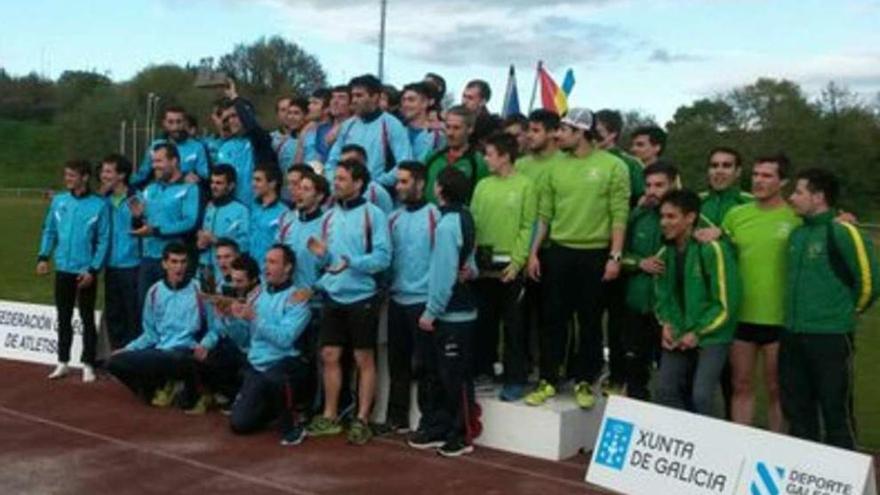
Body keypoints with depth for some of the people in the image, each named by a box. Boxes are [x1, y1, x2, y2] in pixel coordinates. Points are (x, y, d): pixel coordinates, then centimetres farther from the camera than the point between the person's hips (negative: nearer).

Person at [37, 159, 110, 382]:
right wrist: (43, 256, -3)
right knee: (64, 318, 13)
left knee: (87, 318, 7)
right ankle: (63, 362, 23)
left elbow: (103, 240, -8)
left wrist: (93, 269, -14)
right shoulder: (58, 201, 3)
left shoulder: (99, 205, -9)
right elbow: (49, 231, 9)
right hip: (63, 269, 4)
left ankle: (88, 364, 15)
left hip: (86, 271, -4)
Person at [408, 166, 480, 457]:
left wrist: (431, 311, -16)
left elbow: (444, 274, -20)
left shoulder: (447, 224, -18)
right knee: (433, 371, 15)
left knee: (454, 376, 0)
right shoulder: (464, 218, 9)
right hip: (461, 309, 9)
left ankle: (462, 434, 9)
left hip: (450, 314, -9)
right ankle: (438, 428, 24)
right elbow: (468, 265, 17)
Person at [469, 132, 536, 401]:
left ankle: (515, 379, 10)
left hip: (509, 265, -4)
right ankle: (482, 370, 24)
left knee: (513, 325, 3)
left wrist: (517, 261, -14)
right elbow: (473, 223, 8)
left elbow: (527, 227, -7)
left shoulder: (525, 185, -5)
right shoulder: (483, 185, 8)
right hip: (483, 264, 4)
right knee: (483, 321, 12)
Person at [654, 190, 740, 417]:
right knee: (665, 390, -2)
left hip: (711, 337, -6)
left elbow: (726, 303, -14)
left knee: (701, 396, -15)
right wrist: (666, 324, -2)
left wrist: (698, 333, -12)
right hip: (678, 337, 6)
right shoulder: (665, 253, 7)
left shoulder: (712, 250, -14)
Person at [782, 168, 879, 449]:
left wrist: (849, 311, 2)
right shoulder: (797, 233, 11)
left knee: (836, 413, 1)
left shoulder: (841, 232, -12)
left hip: (831, 338, -8)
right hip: (792, 336, 8)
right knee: (797, 411, 15)